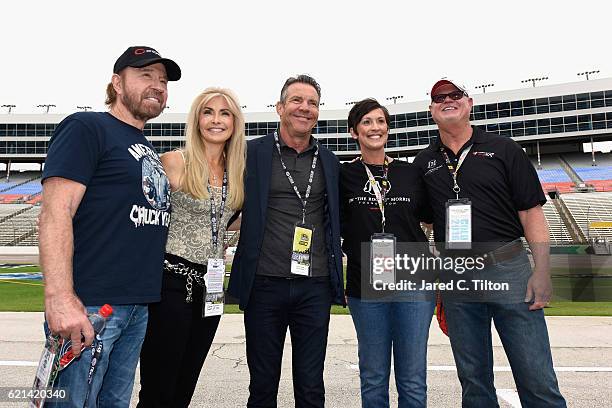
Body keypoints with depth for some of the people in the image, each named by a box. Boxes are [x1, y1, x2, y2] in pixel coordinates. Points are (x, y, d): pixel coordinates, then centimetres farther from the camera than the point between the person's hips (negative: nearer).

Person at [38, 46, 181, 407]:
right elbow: (56, 212, -15)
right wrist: (60, 296, -25)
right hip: (88, 305, -8)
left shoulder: (149, 151, 19)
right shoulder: (86, 128, -5)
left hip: (138, 307, 8)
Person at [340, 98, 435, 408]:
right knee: (373, 379, 9)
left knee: (413, 382, 7)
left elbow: (429, 215, 15)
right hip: (366, 287, -1)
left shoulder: (410, 173, 7)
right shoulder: (344, 175, 2)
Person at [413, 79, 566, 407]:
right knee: (473, 380, 13)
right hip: (455, 278, 3)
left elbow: (531, 212, 1)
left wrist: (542, 271, -8)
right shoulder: (424, 163, 11)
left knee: (537, 380, 1)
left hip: (509, 269, -2)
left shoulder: (503, 150, 4)